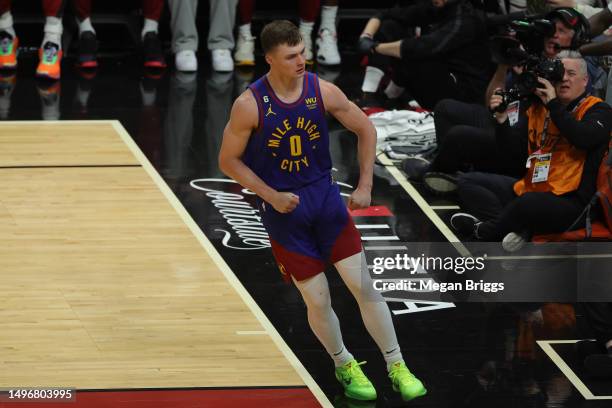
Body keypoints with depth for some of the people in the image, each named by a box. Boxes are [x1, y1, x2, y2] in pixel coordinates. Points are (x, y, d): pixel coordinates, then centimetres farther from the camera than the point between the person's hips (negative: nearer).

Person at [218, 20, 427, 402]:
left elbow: (366, 129, 3)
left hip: (324, 195, 2)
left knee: (364, 284, -2)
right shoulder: (250, 105, -19)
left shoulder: (322, 91, -11)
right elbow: (229, 160, -8)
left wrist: (365, 186, -1)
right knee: (318, 299, 2)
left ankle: (397, 368, 9)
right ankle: (344, 365, 28)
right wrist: (272, 196, -16)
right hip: (283, 209, -2)